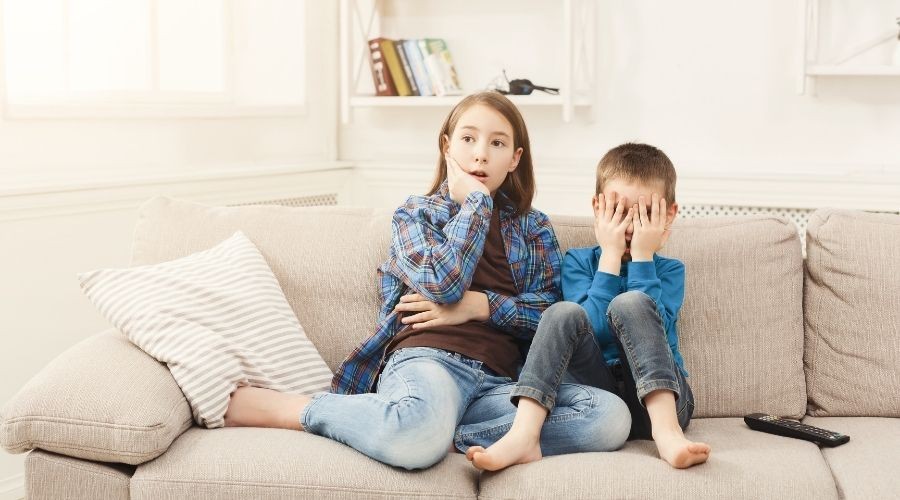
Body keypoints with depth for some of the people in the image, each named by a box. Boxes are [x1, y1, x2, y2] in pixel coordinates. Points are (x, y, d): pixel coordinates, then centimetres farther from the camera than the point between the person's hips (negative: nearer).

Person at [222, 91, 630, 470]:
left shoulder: (534, 227, 23)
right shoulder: (415, 214, 16)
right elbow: (444, 283, -5)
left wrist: (480, 306, -4)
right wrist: (476, 201, 6)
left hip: (499, 379, 4)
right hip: (428, 357, -3)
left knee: (611, 417, -28)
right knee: (418, 435, -43)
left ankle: (448, 433, -26)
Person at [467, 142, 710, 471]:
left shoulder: (669, 270, 9)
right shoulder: (579, 261, 10)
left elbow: (650, 331, -12)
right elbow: (594, 331, -9)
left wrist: (642, 255, -9)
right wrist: (611, 254, -7)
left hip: (657, 399, -1)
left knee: (630, 303, -23)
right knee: (564, 312, -23)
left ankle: (667, 432, -37)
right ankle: (523, 436, -39)